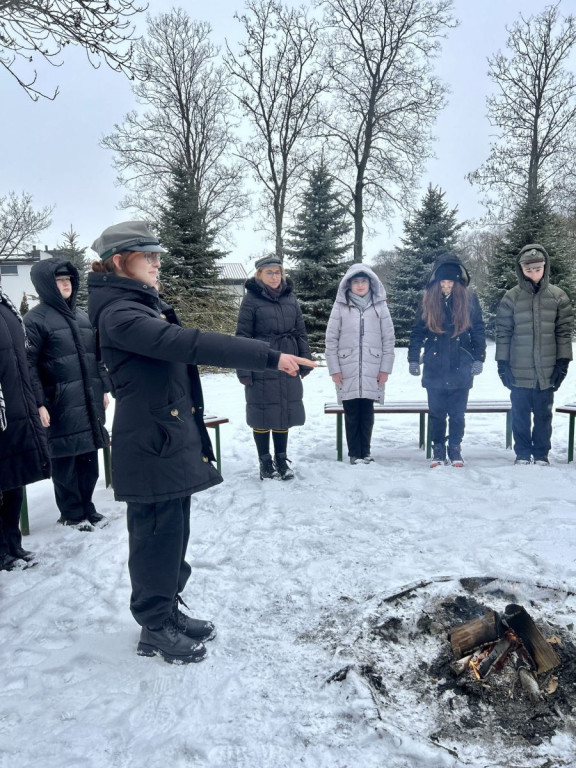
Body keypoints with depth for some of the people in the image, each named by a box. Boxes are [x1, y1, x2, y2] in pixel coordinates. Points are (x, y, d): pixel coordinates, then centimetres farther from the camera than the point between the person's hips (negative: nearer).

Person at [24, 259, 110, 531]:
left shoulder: (82, 315, 15)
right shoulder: (36, 319, -6)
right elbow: (29, 364, -11)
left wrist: (103, 388, 17)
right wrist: (38, 403, -17)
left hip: (90, 402, 6)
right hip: (61, 404, -6)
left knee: (89, 458, 11)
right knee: (65, 460, 4)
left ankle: (86, 508, 26)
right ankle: (71, 513, 19)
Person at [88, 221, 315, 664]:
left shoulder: (148, 305, 15)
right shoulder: (119, 313, -18)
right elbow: (188, 343, -30)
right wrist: (270, 357, -33)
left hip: (177, 440, 10)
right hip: (151, 446, -9)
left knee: (174, 533, 18)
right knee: (157, 536, 4)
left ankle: (170, 612, 35)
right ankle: (155, 628, 23)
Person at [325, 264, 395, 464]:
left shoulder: (380, 306, 5)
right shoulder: (341, 306, 2)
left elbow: (388, 338, 5)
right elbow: (331, 339, 2)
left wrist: (385, 368, 0)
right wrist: (334, 369, -3)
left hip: (372, 370, 1)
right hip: (347, 371, 0)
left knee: (367, 412, 5)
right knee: (351, 413, 4)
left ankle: (365, 451, 18)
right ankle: (354, 453, 14)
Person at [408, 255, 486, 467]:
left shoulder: (469, 299, 1)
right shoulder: (429, 300, 3)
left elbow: (478, 331, 4)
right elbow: (417, 331, 6)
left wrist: (478, 359, -2)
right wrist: (413, 359, 2)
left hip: (461, 368, -1)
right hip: (434, 368, 1)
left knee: (457, 414, 6)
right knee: (436, 414, 6)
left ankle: (455, 450, 20)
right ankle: (438, 451, 18)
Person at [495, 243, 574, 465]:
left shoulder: (557, 296, 2)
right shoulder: (511, 297, -1)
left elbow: (564, 331, 4)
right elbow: (502, 332, 1)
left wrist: (563, 361, -1)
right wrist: (502, 363, -3)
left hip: (547, 371, 1)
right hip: (519, 371, 0)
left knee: (543, 415, 10)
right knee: (520, 415, 8)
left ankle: (541, 454, 23)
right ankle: (522, 453, 22)